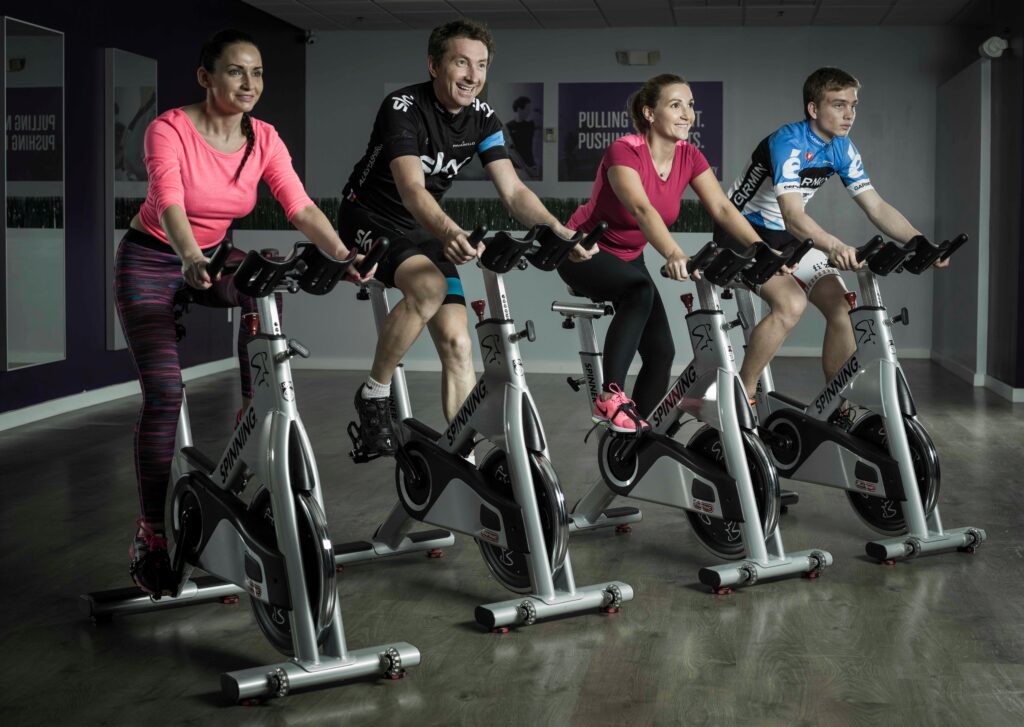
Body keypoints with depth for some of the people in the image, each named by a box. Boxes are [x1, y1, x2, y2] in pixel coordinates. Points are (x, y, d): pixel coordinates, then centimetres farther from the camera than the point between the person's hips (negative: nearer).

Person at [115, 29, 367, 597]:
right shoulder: (170, 130, -21)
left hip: (212, 258, 5)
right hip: (150, 262, -5)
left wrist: (344, 257, -36)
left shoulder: (263, 139, -8)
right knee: (164, 393, -16)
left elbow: (300, 207, -19)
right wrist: (190, 258, -56)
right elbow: (169, 203, -37)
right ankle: (150, 535, -3)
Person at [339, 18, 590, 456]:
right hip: (369, 218, -6)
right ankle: (374, 395, -15)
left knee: (456, 341, -8)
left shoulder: (482, 118, -5)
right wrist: (450, 233, -57)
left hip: (423, 229, 6)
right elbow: (411, 189, -37)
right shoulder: (403, 108, -24)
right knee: (429, 286, -34)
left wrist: (558, 230, -30)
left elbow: (513, 190, -11)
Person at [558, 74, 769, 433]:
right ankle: (611, 397, -30)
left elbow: (723, 209, -17)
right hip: (584, 251, -7)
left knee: (662, 351, -6)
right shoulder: (624, 151, -27)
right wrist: (673, 254, -60)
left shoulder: (689, 157, -8)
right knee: (640, 290, -36)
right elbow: (641, 209, -43)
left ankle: (637, 426, 10)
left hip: (629, 258, 7)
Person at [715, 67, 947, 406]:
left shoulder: (842, 149, -3)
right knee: (791, 304, -30)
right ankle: (741, 395, -16)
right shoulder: (789, 142, -26)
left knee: (841, 306, -9)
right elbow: (793, 216, -39)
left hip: (786, 237, 7)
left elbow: (877, 206, -3)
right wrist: (835, 247, -56)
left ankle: (838, 406, 3)